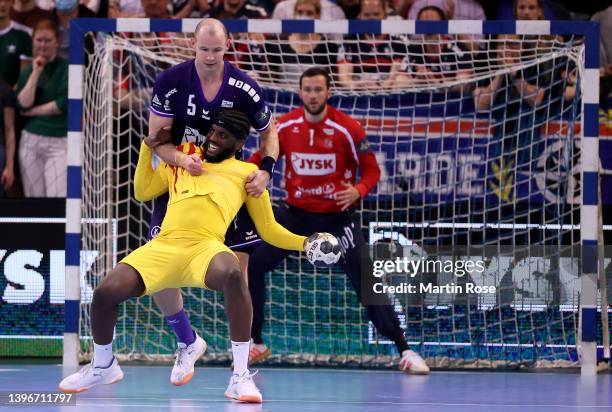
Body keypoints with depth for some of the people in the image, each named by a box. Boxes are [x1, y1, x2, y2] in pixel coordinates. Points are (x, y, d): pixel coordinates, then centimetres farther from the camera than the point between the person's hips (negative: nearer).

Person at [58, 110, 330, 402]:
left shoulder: (246, 172, 21)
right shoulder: (182, 158, 28)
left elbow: (269, 230, 21)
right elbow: (142, 192, 33)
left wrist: (306, 243, 7)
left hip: (206, 247, -3)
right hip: (163, 246, 3)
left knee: (232, 274, -40)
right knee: (106, 291, -17)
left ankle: (240, 376, -29)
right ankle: (102, 366, 15)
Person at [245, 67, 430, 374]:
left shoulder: (347, 128, -15)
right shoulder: (284, 127, -5)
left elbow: (371, 169, -9)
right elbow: (261, 159, 6)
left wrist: (358, 190, -30)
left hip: (338, 215, -4)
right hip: (296, 213, 4)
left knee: (365, 279, -11)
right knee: (252, 266, -4)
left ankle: (405, 351, -4)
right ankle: (256, 344, 12)